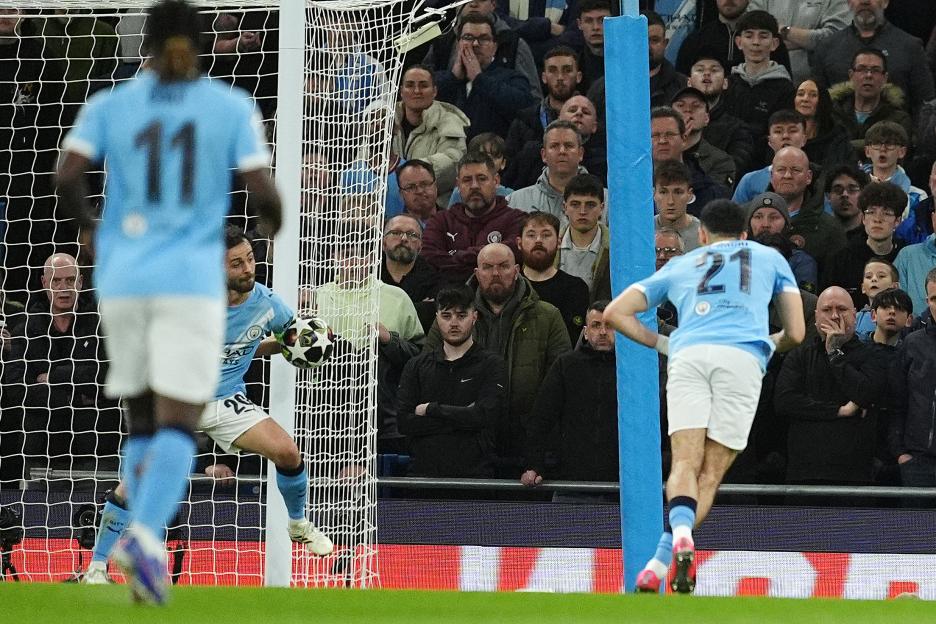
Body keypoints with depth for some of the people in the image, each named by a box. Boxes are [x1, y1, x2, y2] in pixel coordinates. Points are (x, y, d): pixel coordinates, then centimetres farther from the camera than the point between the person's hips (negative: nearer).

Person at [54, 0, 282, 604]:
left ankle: (146, 553, 2)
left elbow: (67, 176, -7)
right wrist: (277, 222, 19)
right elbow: (264, 192, -6)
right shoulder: (232, 108, 2)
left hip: (122, 281, 2)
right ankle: (147, 536, -34)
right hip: (193, 281, -2)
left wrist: (85, 222, 14)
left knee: (144, 423, 18)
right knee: (179, 427, -6)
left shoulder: (109, 106, 5)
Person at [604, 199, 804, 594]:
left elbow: (614, 313, 27)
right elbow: (795, 333, 25)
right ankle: (658, 566, -17)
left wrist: (661, 343, 34)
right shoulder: (770, 258, 29)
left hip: (687, 355, 1)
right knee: (710, 473, -2)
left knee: (685, 462, -9)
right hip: (743, 358, -1)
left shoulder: (679, 266, 31)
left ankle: (681, 535, -40)